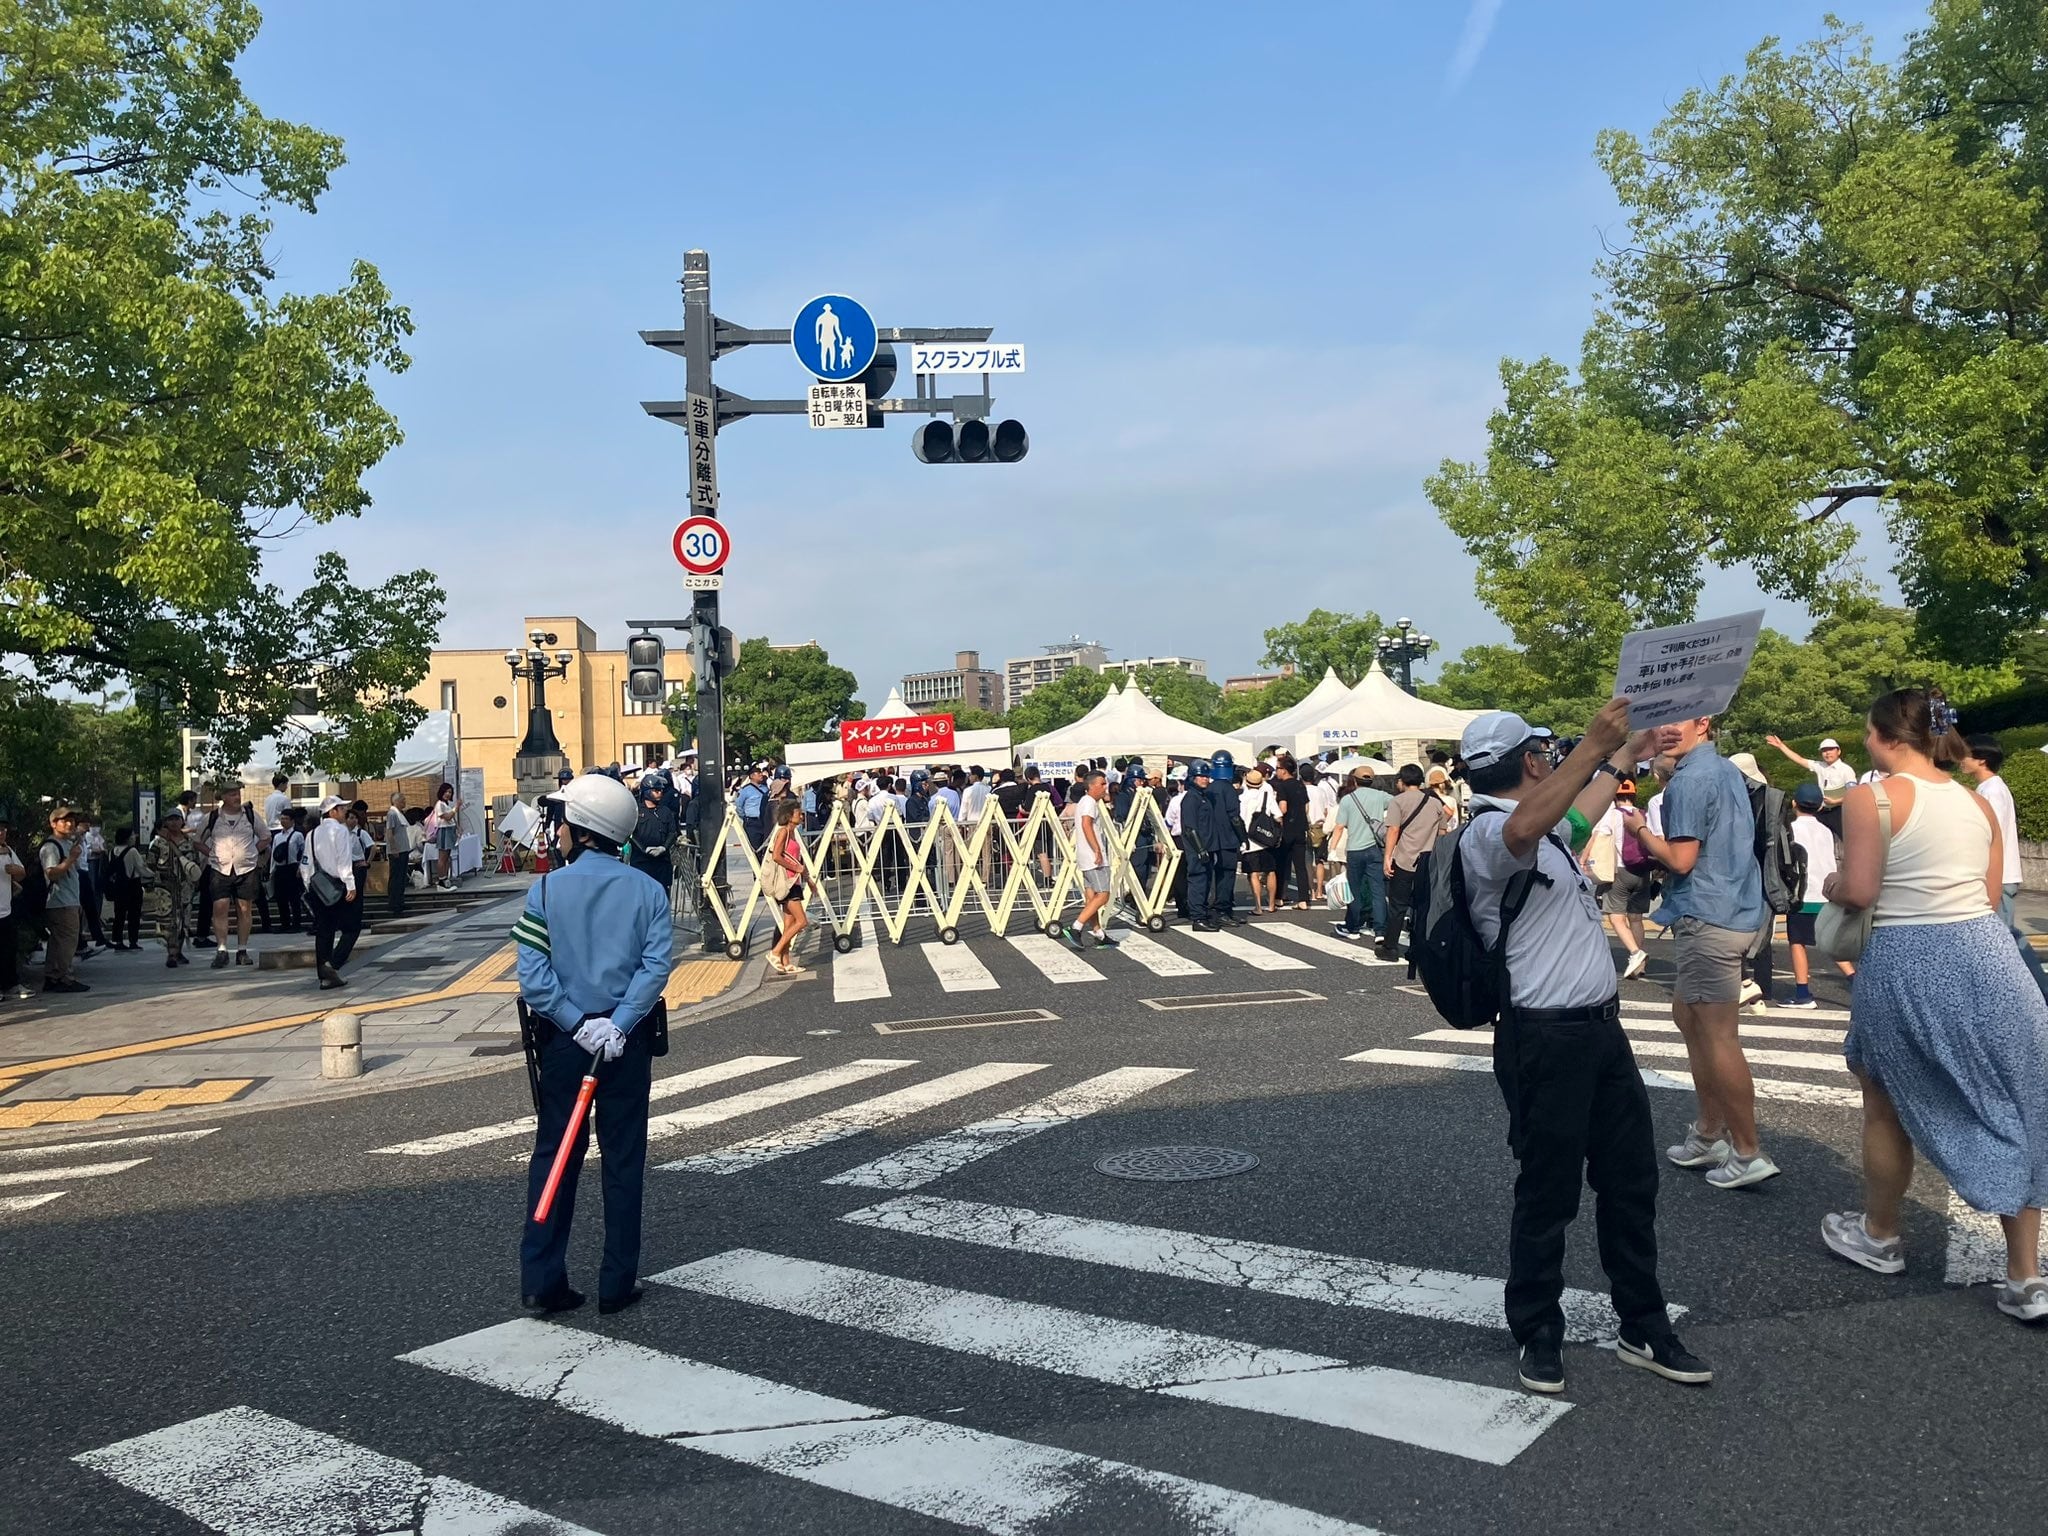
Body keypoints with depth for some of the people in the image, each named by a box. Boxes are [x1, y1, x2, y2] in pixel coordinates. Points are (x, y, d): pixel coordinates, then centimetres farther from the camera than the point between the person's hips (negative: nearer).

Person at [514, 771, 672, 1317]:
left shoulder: (546, 889, -6)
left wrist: (578, 1025, -11)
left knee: (553, 1156, 12)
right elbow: (656, 965, -14)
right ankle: (617, 1284, 15)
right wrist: (618, 1025, -15)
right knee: (624, 1160, 9)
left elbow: (533, 974, -13)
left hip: (563, 1040, 0)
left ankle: (542, 1280, 13)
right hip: (628, 1042, 0)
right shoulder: (648, 891, -4)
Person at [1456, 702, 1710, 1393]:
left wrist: (1621, 759, 54)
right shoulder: (1488, 832, -16)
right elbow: (1524, 830, -42)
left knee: (1631, 1180, 15)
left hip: (1600, 1027, 10)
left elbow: (1576, 814, 42)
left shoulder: (1546, 826, 17)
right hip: (1546, 1040, -10)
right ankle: (1539, 1336, 18)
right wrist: (1590, 748, -45)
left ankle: (1644, 1329, 27)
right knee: (1549, 1194, 2)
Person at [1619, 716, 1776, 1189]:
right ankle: (1709, 1134, 26)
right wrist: (1655, 861, 19)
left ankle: (1748, 1153, 1)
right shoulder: (1726, 769, 15)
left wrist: (1641, 830, -2)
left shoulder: (1690, 779, -15)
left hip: (1707, 918, -10)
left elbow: (1681, 859, -17)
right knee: (1688, 1016, 19)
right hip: (1737, 912, 10)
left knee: (1718, 1037, -5)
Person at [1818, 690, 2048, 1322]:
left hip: (1908, 964, -5)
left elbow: (1858, 892, -15)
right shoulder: (1978, 802, 9)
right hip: (1986, 954, 5)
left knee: (1887, 1104, 16)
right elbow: (1991, 895, 13)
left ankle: (1879, 1236, 33)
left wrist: (1831, 883, 6)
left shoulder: (1871, 797, -10)